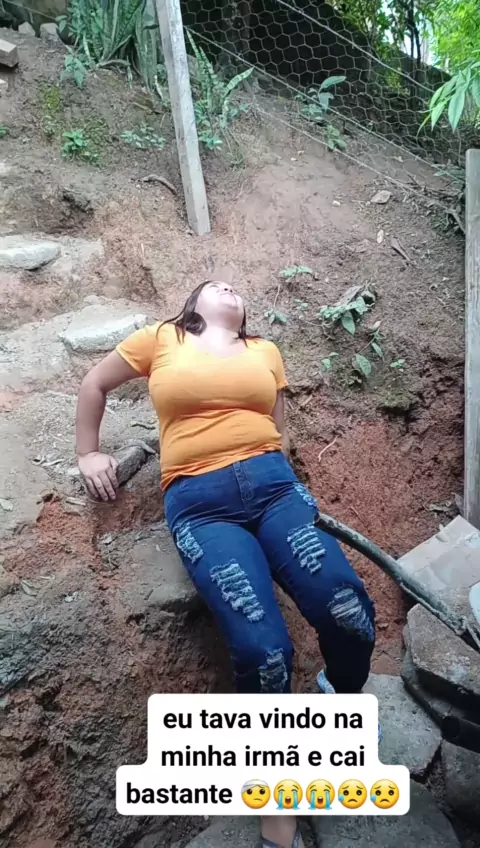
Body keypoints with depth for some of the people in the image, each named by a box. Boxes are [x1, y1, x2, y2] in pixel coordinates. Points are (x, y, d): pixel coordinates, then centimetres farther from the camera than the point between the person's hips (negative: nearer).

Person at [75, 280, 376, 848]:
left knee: (349, 613, -20)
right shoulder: (162, 339, 13)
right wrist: (87, 453, 24)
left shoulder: (265, 351, 21)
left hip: (271, 481, 3)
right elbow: (95, 384, 24)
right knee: (262, 647, -22)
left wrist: (292, 496, 15)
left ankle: (342, 696, 19)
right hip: (200, 501, -3)